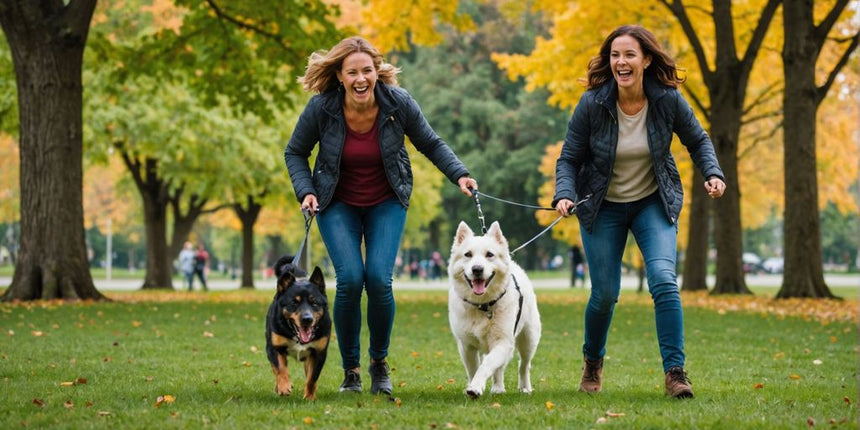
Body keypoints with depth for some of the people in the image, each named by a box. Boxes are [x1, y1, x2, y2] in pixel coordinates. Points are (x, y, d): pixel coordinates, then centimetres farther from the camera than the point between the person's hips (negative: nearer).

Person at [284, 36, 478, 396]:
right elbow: (295, 153, 0)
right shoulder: (321, 108, -18)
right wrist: (305, 191, -13)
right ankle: (350, 369, 2)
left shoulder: (398, 103, -16)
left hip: (386, 203, 0)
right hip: (338, 204, 0)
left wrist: (459, 174, -11)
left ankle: (380, 363, 8)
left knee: (379, 279, -17)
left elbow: (431, 144, 1)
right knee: (350, 279, -18)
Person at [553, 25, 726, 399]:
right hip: (602, 207, 0)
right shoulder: (592, 105, -17)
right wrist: (564, 195, -26)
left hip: (654, 203, 0)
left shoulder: (668, 100, -14)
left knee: (663, 280, -21)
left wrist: (712, 174, -13)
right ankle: (593, 361, 32)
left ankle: (675, 372, -14)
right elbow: (568, 158, -8)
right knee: (605, 294, 2)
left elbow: (697, 141, 3)